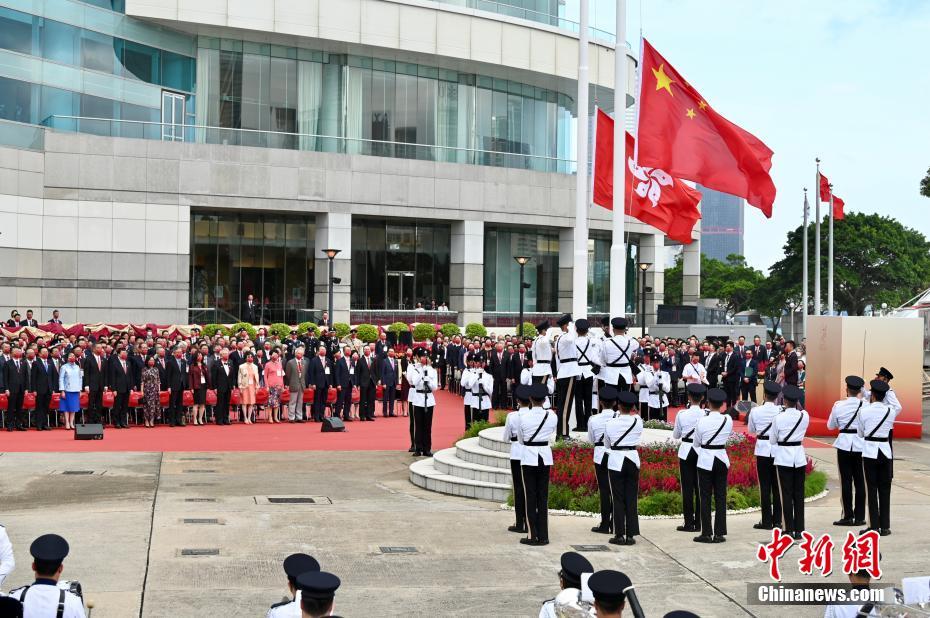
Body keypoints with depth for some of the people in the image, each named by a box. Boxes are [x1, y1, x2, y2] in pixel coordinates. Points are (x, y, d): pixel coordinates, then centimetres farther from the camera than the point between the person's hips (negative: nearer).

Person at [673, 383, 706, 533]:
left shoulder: (682, 414, -10)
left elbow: (676, 435, 2)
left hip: (686, 452, -2)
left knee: (687, 487, 3)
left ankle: (689, 523, 3)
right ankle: (699, 523, 11)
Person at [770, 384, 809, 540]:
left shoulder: (779, 418, -13)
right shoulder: (805, 416, -5)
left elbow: (772, 439, -3)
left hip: (783, 457, -3)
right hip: (799, 456, 3)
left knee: (787, 493, 2)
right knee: (799, 494, 8)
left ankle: (790, 530, 4)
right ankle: (799, 530, 11)